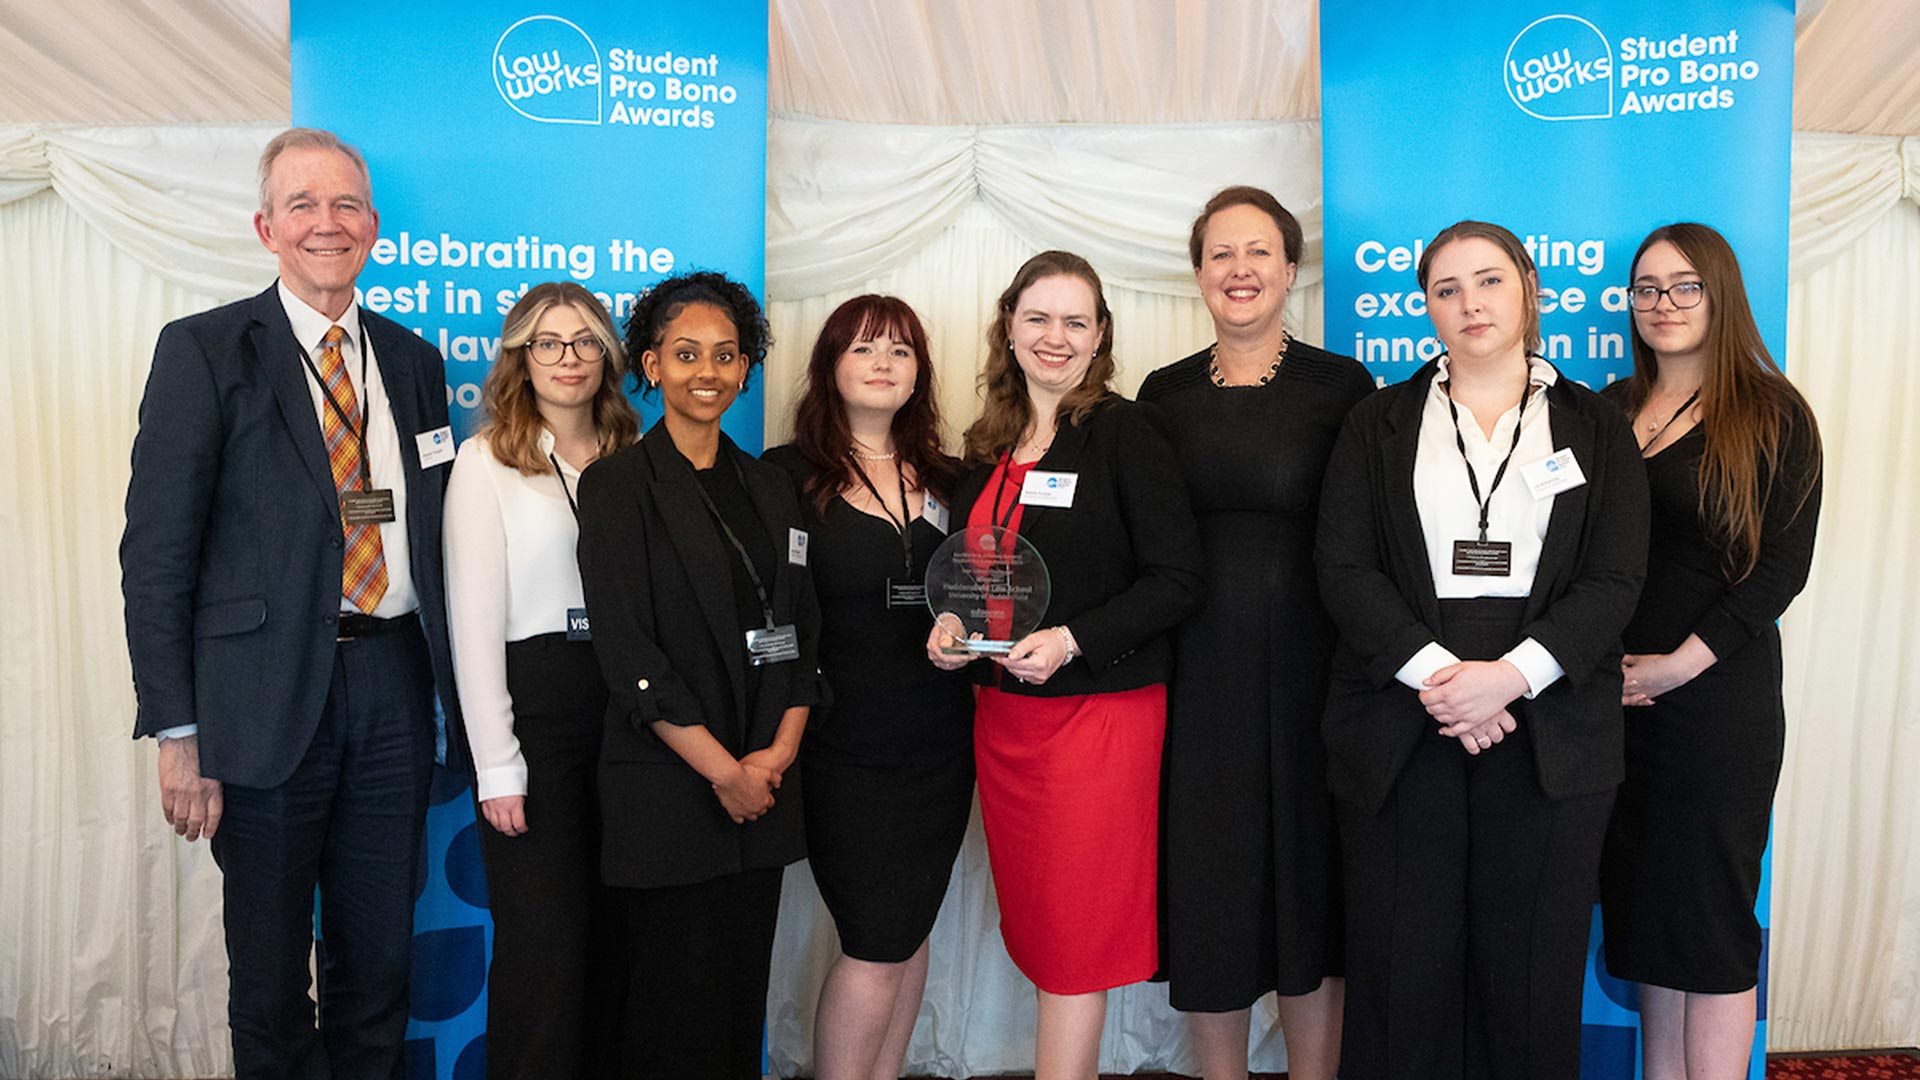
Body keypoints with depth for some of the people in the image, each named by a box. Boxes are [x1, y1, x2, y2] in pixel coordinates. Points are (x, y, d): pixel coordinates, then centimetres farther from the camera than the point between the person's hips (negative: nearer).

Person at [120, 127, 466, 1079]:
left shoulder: (414, 360, 11)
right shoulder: (202, 351, -2)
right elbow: (156, 551, -6)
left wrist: (450, 693, 8)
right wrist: (176, 732, -11)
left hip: (393, 678, 4)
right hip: (270, 692, -3)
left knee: (381, 957, 14)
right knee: (269, 964, 11)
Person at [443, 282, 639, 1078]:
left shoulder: (633, 457, 10)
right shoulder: (485, 460, -2)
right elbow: (474, 620, -6)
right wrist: (498, 766, -10)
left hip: (625, 702, 4)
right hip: (534, 704, -4)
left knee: (615, 932, 10)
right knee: (545, 939, -1)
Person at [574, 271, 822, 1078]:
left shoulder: (769, 489, 13)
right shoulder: (618, 485, -4)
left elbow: (800, 633, 11)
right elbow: (626, 653, -11)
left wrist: (779, 752, -3)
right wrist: (724, 770, -12)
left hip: (762, 791, 5)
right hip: (666, 792, -5)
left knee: (745, 993, 11)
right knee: (676, 1003, 3)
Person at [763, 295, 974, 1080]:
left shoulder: (946, 482, 10)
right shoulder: (788, 477, -4)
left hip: (939, 746, 5)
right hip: (844, 747, -5)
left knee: (910, 933, 13)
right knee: (877, 945, -2)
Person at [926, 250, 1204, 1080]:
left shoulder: (1124, 434, -8)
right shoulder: (991, 447, 10)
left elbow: (1176, 579, -12)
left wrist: (1070, 639, -21)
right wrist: (951, 626, 0)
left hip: (1098, 710, -6)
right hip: (1000, 709, 6)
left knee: (1074, 932, 2)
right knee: (1030, 920, 13)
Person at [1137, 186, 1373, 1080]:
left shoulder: (1342, 386, 0)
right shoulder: (1165, 393, 7)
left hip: (1309, 672, -2)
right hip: (1196, 676, 2)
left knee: (1309, 880, 8)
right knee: (1208, 895, 10)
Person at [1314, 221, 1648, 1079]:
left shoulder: (1596, 428, 10)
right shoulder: (1378, 425, 10)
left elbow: (1616, 577, 0)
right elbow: (1343, 566, -1)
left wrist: (1511, 674, -14)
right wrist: (1433, 670, -14)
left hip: (1548, 729, 0)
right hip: (1400, 728, 0)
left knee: (1533, 960, 6)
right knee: (1402, 960, 3)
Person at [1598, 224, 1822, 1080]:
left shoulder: (1773, 415, -2)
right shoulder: (1611, 408, 10)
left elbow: (1783, 564, -8)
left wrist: (1681, 663, -14)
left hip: (1719, 695, -4)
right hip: (1616, 690, 4)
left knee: (1708, 907, 2)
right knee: (1641, 896, 11)